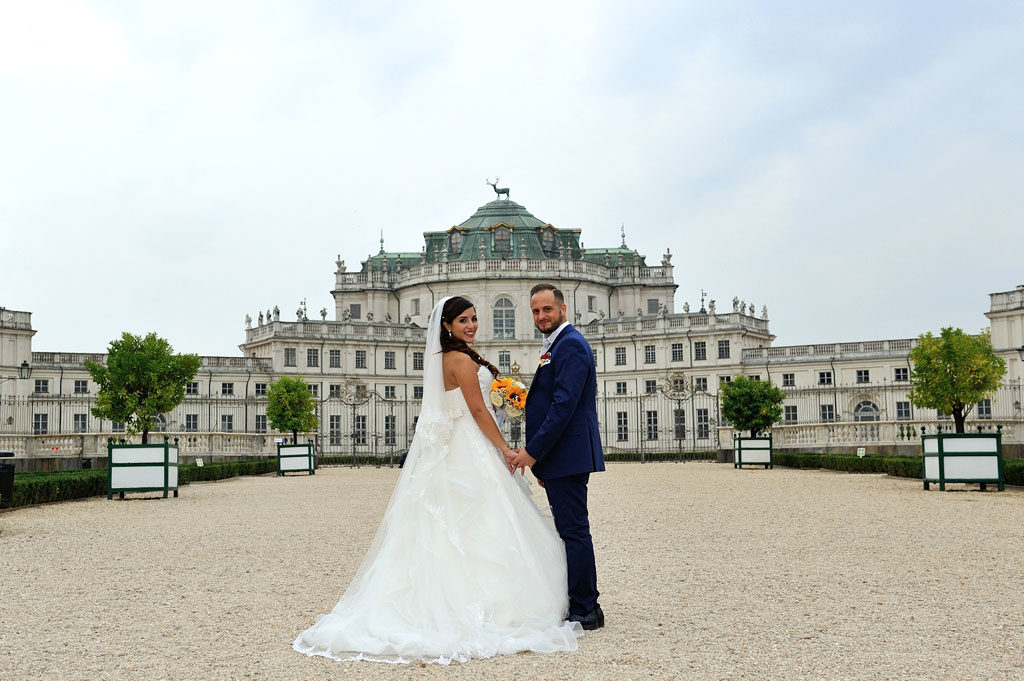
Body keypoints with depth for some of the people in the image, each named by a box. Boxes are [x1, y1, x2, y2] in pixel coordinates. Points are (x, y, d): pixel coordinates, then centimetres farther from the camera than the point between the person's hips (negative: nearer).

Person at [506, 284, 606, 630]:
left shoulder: (570, 345, -13)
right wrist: (540, 459, 20)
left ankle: (584, 610, 1)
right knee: (571, 530, 14)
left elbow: (563, 406, -21)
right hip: (558, 458, 11)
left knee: (574, 530, -6)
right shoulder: (556, 345, 20)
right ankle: (581, 605, 21)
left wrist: (532, 452, -20)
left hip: (568, 455, -11)